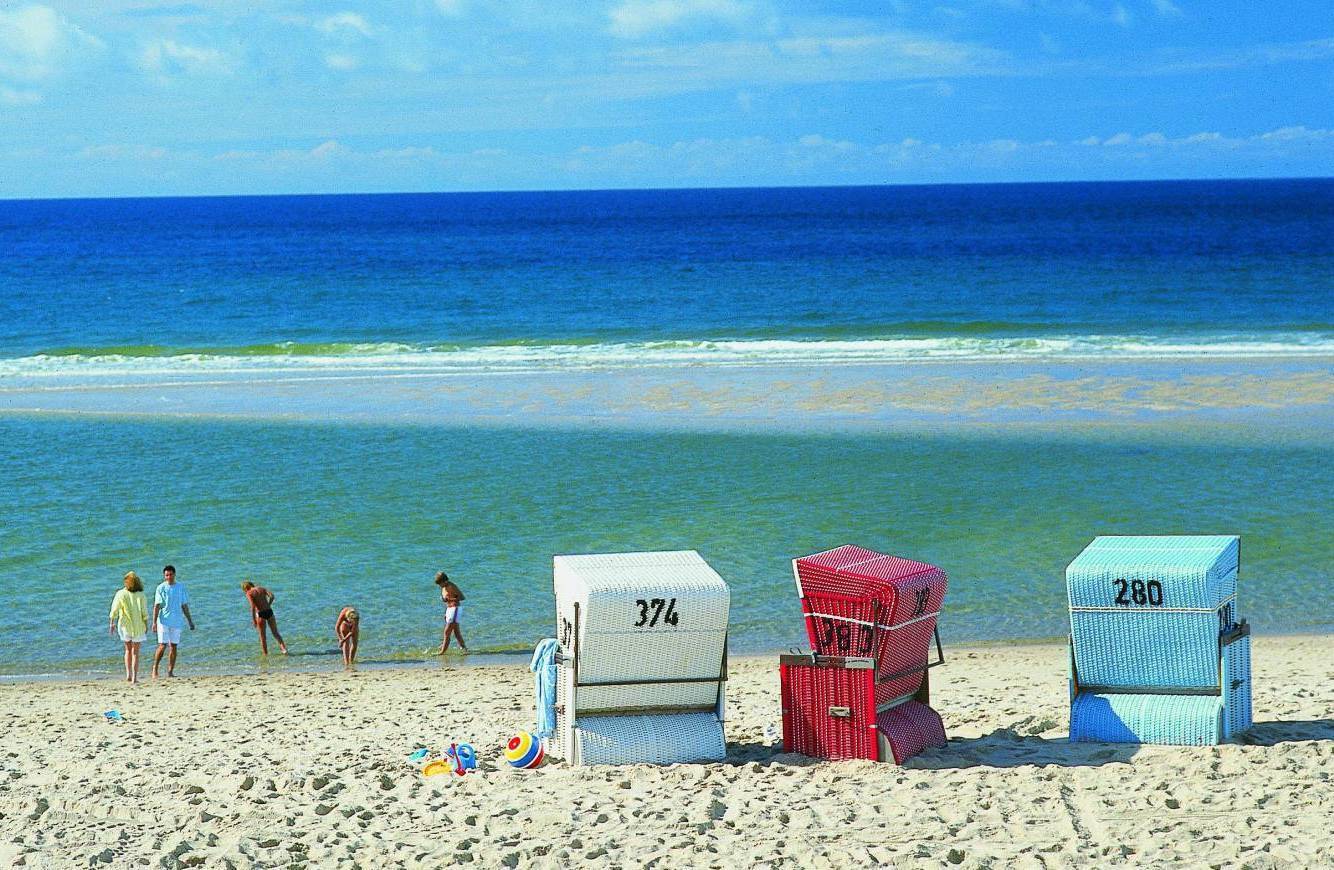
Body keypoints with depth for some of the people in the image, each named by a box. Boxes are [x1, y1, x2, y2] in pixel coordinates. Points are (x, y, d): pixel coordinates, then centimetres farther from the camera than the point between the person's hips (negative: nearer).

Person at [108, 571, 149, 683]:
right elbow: (145, 613, -7)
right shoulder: (140, 595, -7)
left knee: (128, 650, 19)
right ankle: (134, 677, 2)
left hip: (125, 626, 1)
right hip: (138, 626, -1)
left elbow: (114, 611, -5)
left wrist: (112, 623, 6)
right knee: (135, 652, 8)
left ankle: (128, 674, 10)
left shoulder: (121, 594, -6)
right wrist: (146, 626, 4)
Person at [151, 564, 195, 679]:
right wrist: (154, 622, -13)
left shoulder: (181, 587, 8)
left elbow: (185, 606, 13)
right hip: (164, 621, -3)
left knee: (174, 646, 3)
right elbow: (157, 606, -5)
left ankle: (170, 671, 7)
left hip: (177, 621, 3)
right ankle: (155, 668, 5)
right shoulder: (161, 588, -1)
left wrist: (190, 621, 12)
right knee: (163, 645, -9)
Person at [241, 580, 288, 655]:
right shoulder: (261, 589, 14)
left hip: (261, 613, -4)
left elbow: (253, 607, -13)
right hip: (269, 611, 4)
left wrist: (253, 620, -11)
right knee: (275, 633, 10)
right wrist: (268, 605, 14)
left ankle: (265, 654, 14)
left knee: (263, 637, 10)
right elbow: (272, 596, 1)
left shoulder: (249, 593, -1)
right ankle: (284, 648, -8)